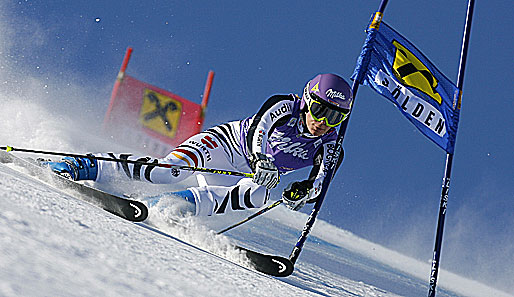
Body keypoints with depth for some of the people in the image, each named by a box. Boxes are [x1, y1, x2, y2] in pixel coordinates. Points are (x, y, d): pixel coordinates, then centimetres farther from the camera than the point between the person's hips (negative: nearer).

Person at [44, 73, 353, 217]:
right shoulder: (284, 108, -21)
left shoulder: (328, 143, -7)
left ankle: (172, 204, -29)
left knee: (258, 196, -32)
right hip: (228, 141, -4)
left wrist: (303, 191, -33)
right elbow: (257, 130, -37)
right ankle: (85, 166, -23)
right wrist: (260, 160, -58)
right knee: (171, 170, -30)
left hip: (248, 175, 5)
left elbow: (318, 182, -8)